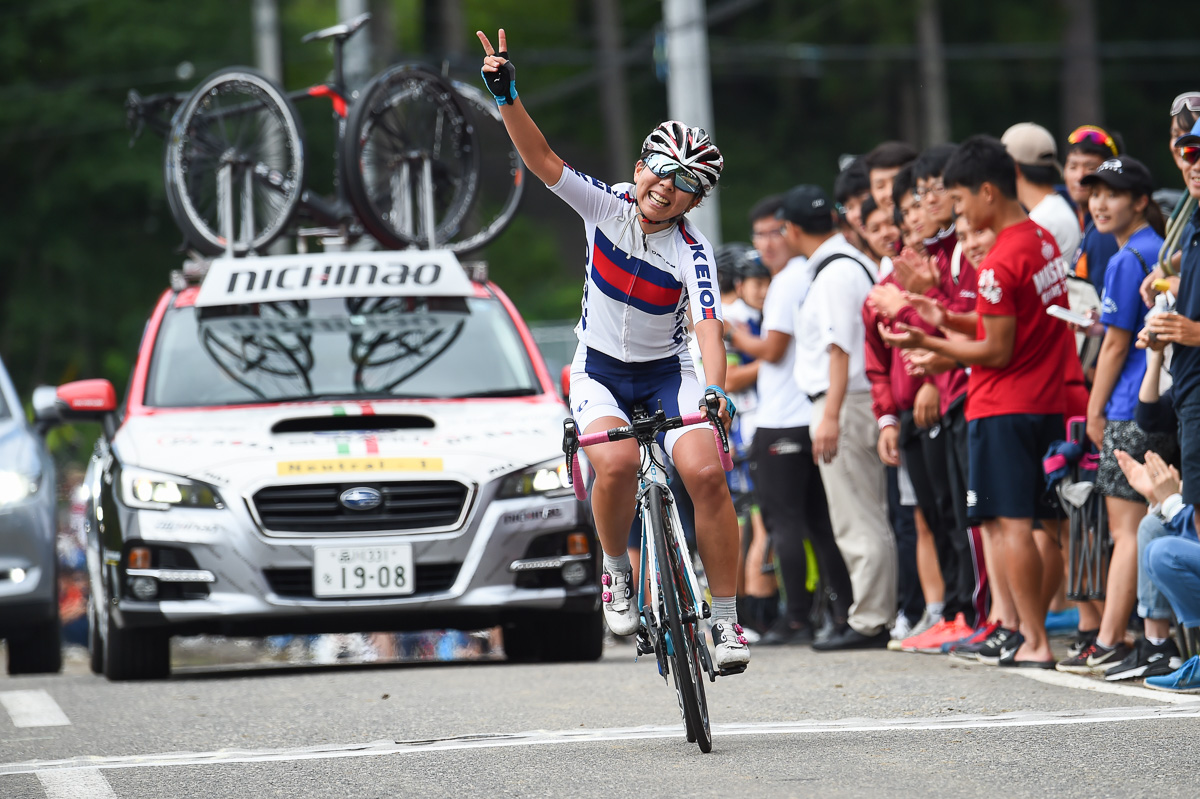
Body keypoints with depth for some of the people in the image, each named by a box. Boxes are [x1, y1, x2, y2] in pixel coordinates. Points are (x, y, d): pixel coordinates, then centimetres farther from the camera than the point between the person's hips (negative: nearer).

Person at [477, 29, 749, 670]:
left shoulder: (692, 251, -18)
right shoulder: (607, 205, -11)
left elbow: (707, 324, -31)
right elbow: (543, 160, -21)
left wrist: (716, 390, -48)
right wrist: (507, 96, -36)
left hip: (666, 372, -1)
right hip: (599, 370, 1)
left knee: (705, 472, -23)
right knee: (617, 462, -30)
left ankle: (725, 618, -10)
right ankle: (616, 571, -3)